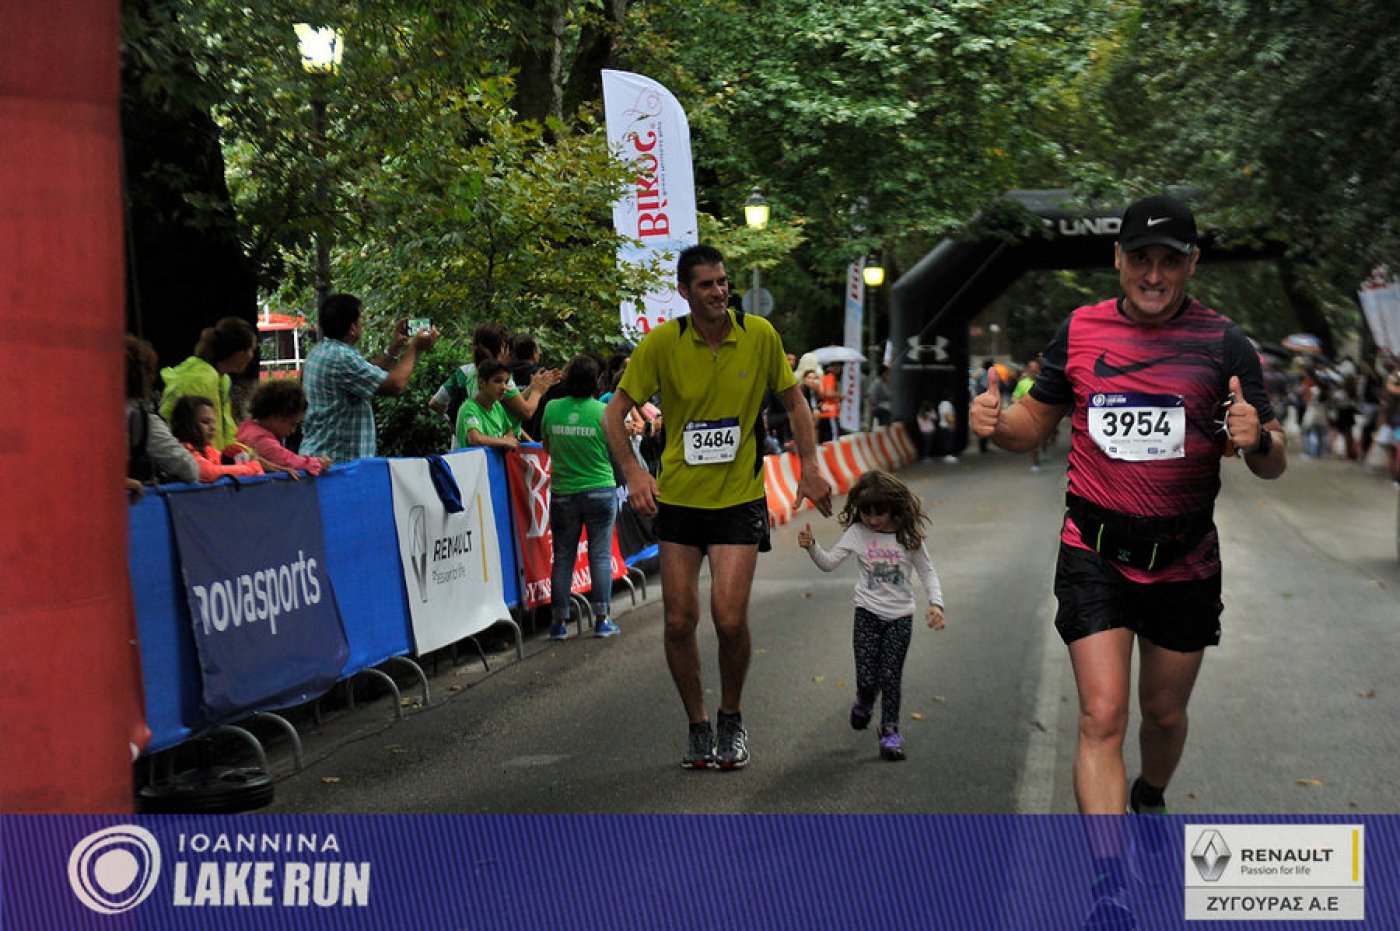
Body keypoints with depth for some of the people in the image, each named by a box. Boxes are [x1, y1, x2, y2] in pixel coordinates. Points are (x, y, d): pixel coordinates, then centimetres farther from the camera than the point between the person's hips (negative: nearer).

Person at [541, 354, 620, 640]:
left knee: (563, 557, 8)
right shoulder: (603, 412, -9)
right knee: (600, 555, 4)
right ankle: (602, 619, 4)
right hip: (600, 491, -2)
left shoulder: (552, 409, -4)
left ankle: (559, 622, 10)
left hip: (563, 494, 2)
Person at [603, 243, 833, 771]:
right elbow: (615, 413, -3)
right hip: (678, 498, 1)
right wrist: (633, 472, -18)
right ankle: (697, 727, 21)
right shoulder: (661, 343, -8)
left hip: (740, 498, -1)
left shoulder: (760, 335, -5)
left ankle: (731, 719, 15)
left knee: (730, 619, -11)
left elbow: (793, 401, 9)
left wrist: (809, 466, -1)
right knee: (679, 621, 1)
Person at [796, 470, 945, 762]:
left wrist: (935, 603, -12)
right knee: (867, 677, -4)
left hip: (900, 616, -1)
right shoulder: (857, 532, -4)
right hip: (868, 613, 1)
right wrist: (812, 546, -22)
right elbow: (828, 562, -3)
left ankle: (890, 730, 13)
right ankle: (863, 704, 31)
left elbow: (927, 571, 2)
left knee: (890, 676, -3)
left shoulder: (908, 536, -6)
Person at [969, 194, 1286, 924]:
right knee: (1102, 716, -11)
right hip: (1095, 554, 0)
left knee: (1164, 713, 16)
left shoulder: (1222, 343, -6)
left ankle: (1149, 803, 49)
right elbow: (1036, 424, 11)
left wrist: (1258, 439, -29)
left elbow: (1271, 466, -5)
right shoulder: (1078, 331, -1)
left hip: (1183, 561, 0)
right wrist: (995, 421, -12)